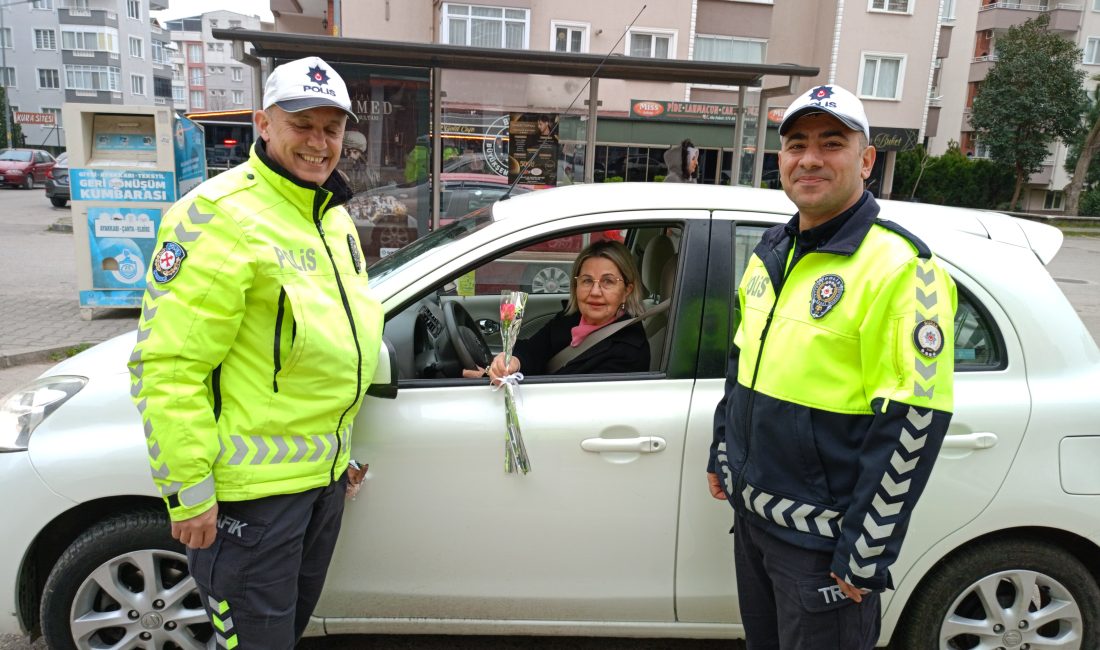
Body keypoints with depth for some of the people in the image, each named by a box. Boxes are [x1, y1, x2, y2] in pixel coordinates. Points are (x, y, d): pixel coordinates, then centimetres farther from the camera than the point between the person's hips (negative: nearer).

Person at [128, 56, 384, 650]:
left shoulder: (332, 216, 10)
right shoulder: (220, 217, -19)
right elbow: (168, 366, -22)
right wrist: (188, 492, -19)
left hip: (324, 474, 8)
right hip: (251, 488, -8)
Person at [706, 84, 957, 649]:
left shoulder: (899, 267, -18)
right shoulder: (770, 252, 6)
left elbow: (914, 423, -21)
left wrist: (865, 555, -19)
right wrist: (722, 454, 18)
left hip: (823, 538, -7)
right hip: (750, 509, 7)